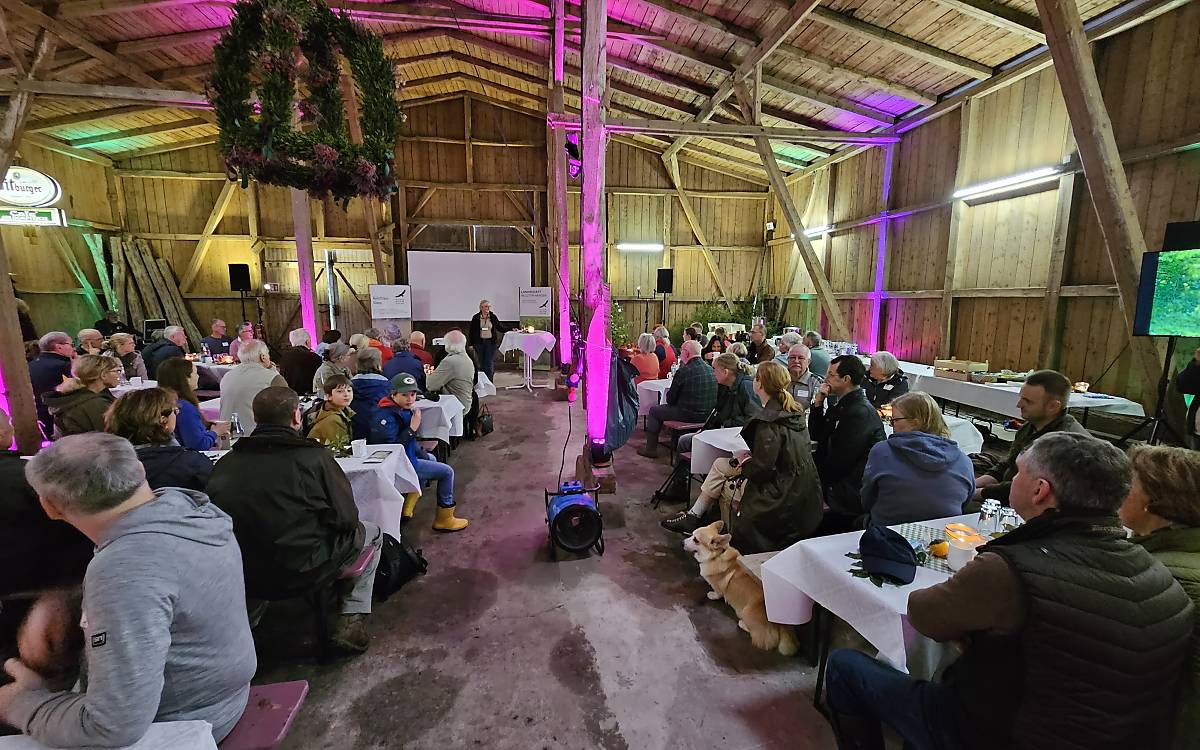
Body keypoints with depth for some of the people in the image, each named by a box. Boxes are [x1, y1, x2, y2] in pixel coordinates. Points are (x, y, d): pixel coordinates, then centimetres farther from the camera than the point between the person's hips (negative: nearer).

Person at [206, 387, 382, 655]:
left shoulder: (225, 462, -3)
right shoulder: (314, 456, -16)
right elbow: (346, 518, -13)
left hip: (241, 578, 5)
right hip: (303, 574, -5)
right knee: (371, 533, 17)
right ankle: (351, 620, 11)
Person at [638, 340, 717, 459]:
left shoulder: (684, 371, -17)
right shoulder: (710, 369, 4)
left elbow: (670, 399, -10)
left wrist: (669, 392, 13)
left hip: (690, 415, -8)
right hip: (708, 415, 8)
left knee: (654, 411, 12)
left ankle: (651, 449, 17)